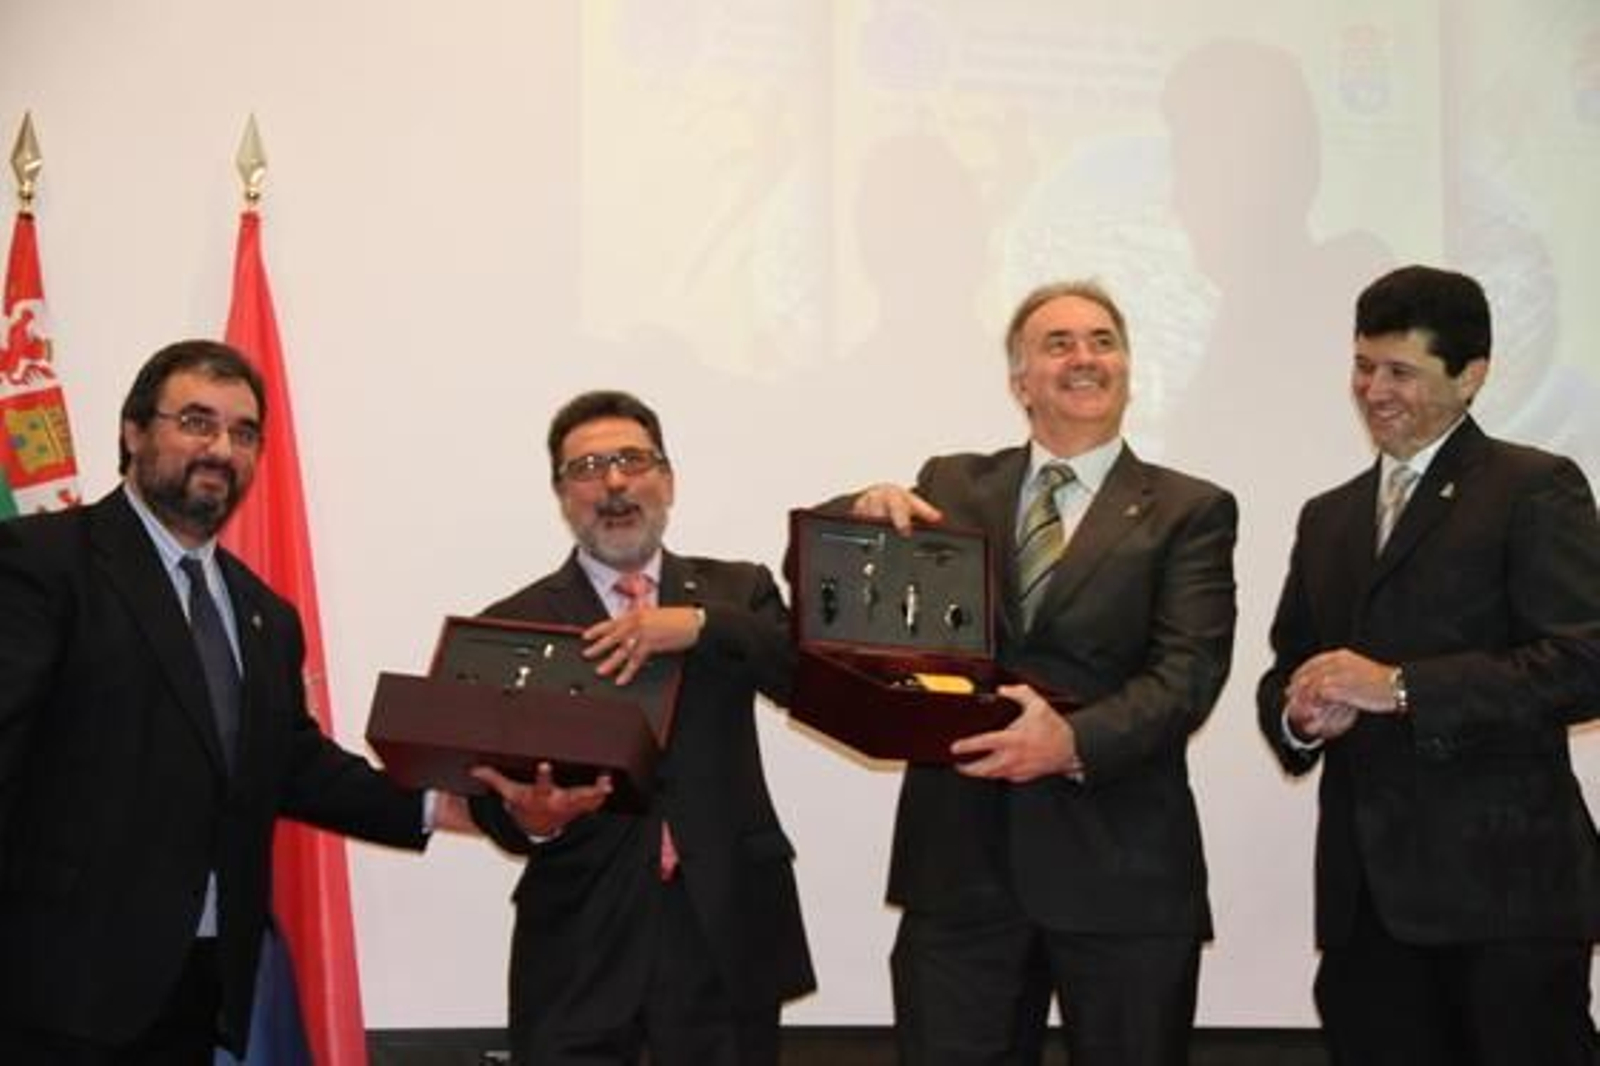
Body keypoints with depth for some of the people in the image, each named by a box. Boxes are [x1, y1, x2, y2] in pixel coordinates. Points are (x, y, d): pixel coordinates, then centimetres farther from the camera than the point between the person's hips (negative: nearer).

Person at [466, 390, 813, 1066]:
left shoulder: (737, 593, 8)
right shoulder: (514, 624, 4)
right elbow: (492, 785, -1)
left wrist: (700, 626, -20)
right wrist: (527, 817, -23)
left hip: (726, 931, 1)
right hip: (578, 945, -1)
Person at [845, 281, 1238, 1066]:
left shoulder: (1189, 512, 3)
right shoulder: (952, 486, 11)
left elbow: (1188, 670, -9)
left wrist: (1077, 740, -26)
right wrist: (870, 513, -12)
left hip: (1121, 862, -1)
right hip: (959, 853, 2)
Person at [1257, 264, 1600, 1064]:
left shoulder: (1535, 489, -3)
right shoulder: (1328, 518, 19)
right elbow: (1287, 672, 21)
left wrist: (1398, 686, -18)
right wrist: (1298, 716, -3)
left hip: (1501, 887, -6)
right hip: (1366, 898, 6)